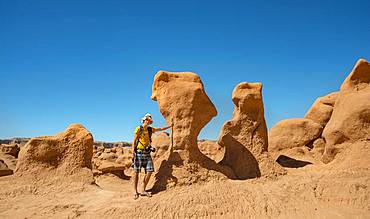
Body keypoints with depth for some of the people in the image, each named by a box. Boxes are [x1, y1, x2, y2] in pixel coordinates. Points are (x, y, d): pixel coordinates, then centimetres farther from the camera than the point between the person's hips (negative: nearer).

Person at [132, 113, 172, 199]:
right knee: (136, 172, -3)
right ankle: (135, 192, 4)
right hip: (139, 152, -5)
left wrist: (170, 126, 31)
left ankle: (143, 191, 6)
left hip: (147, 153, 5)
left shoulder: (150, 129, 12)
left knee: (149, 171, -4)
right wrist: (133, 152, -13)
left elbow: (161, 129, 27)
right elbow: (134, 141, -6)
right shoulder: (138, 129, -4)